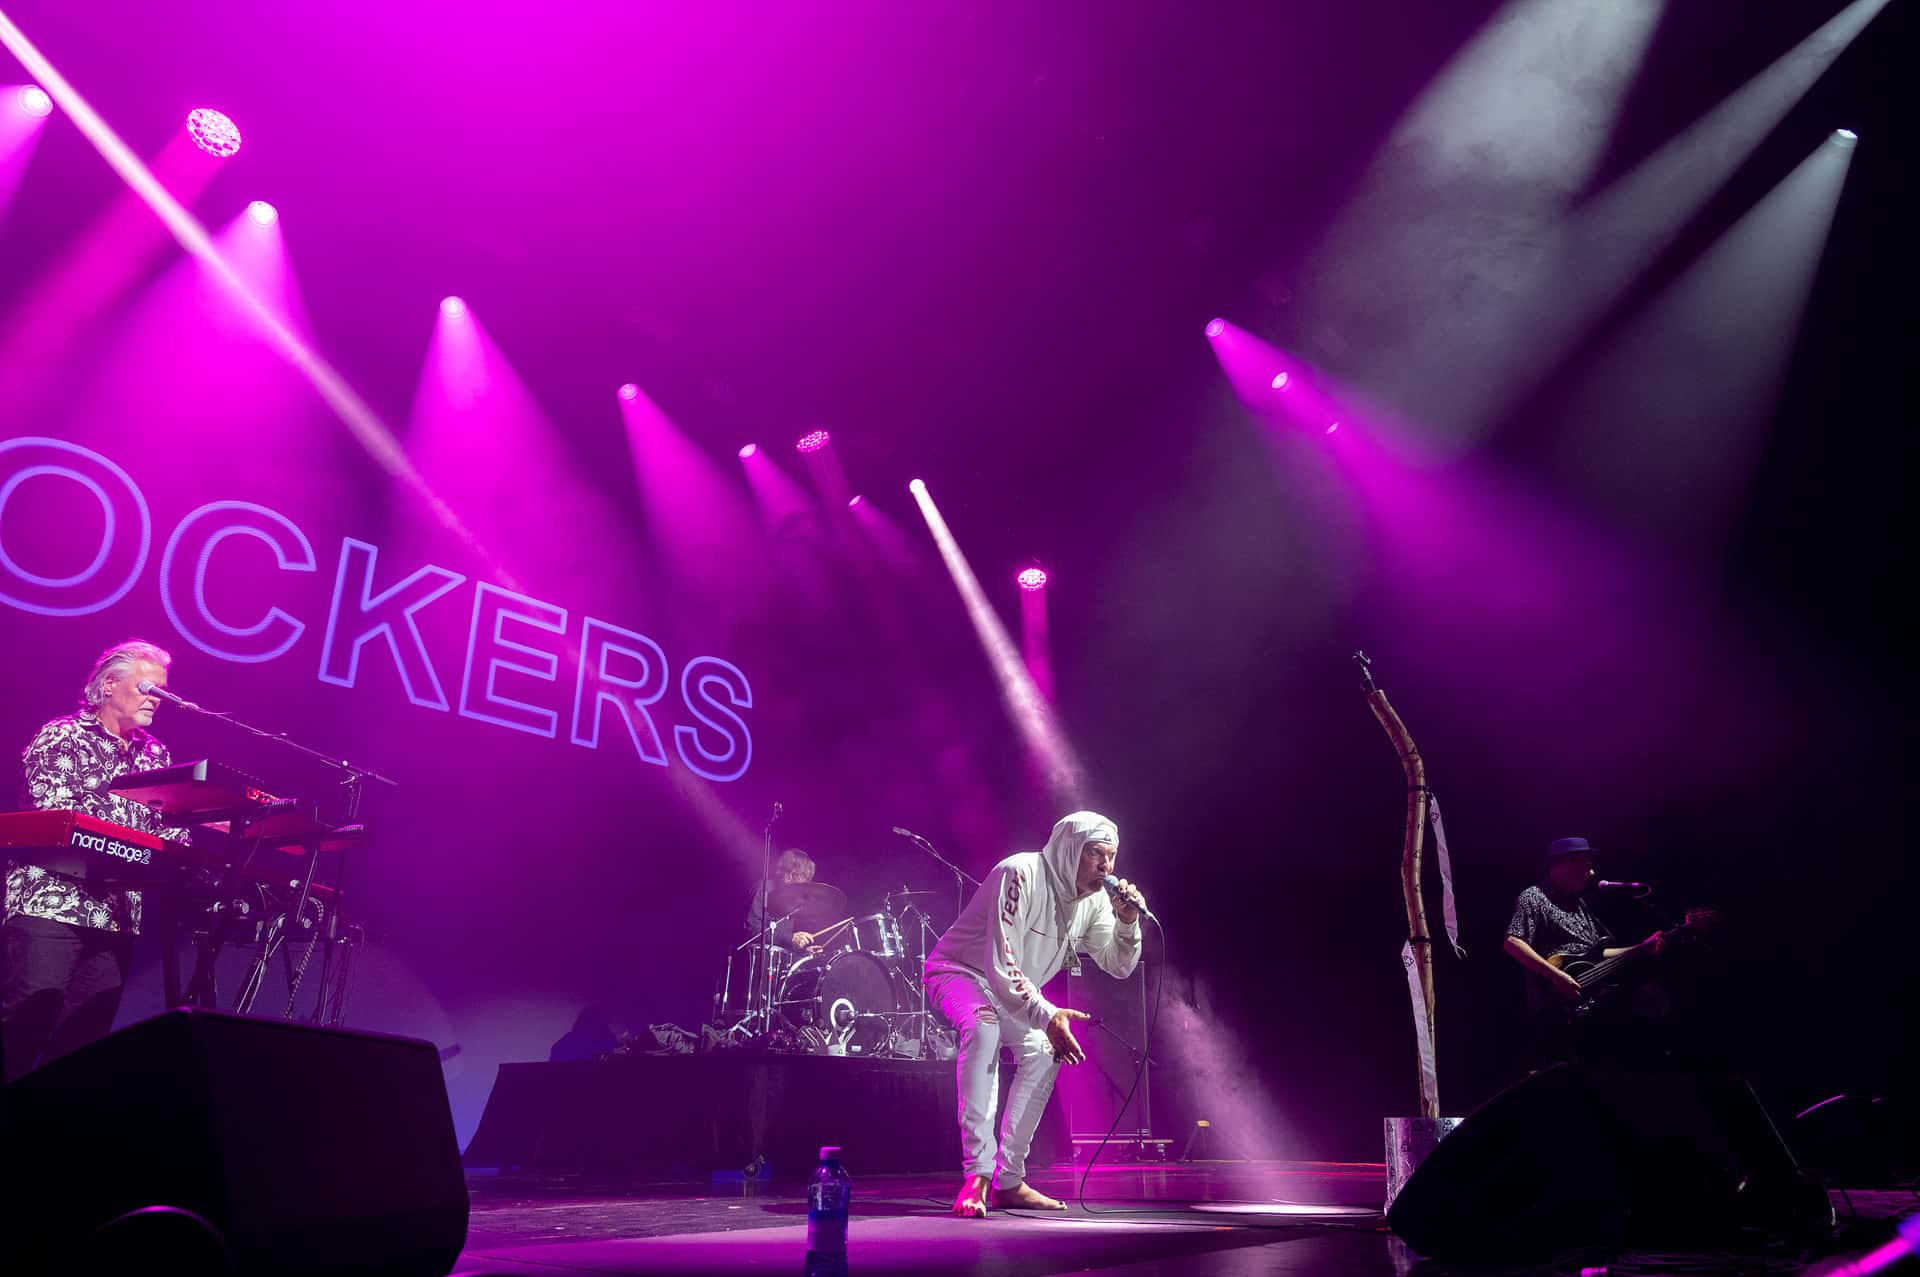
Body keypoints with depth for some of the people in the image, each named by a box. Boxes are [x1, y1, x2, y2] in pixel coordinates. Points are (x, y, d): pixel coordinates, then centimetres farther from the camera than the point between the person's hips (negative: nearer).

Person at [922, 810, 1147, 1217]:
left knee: (1042, 1050, -10)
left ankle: (1009, 1180, 0)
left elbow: (1118, 966, -3)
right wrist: (1046, 1015, -40)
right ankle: (976, 1175, -34)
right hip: (959, 971, -8)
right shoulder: (1020, 875, -31)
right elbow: (1002, 966, -34)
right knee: (983, 1028, -35)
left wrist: (1128, 921, -20)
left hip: (1014, 989, 8)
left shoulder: (1094, 899, -7)